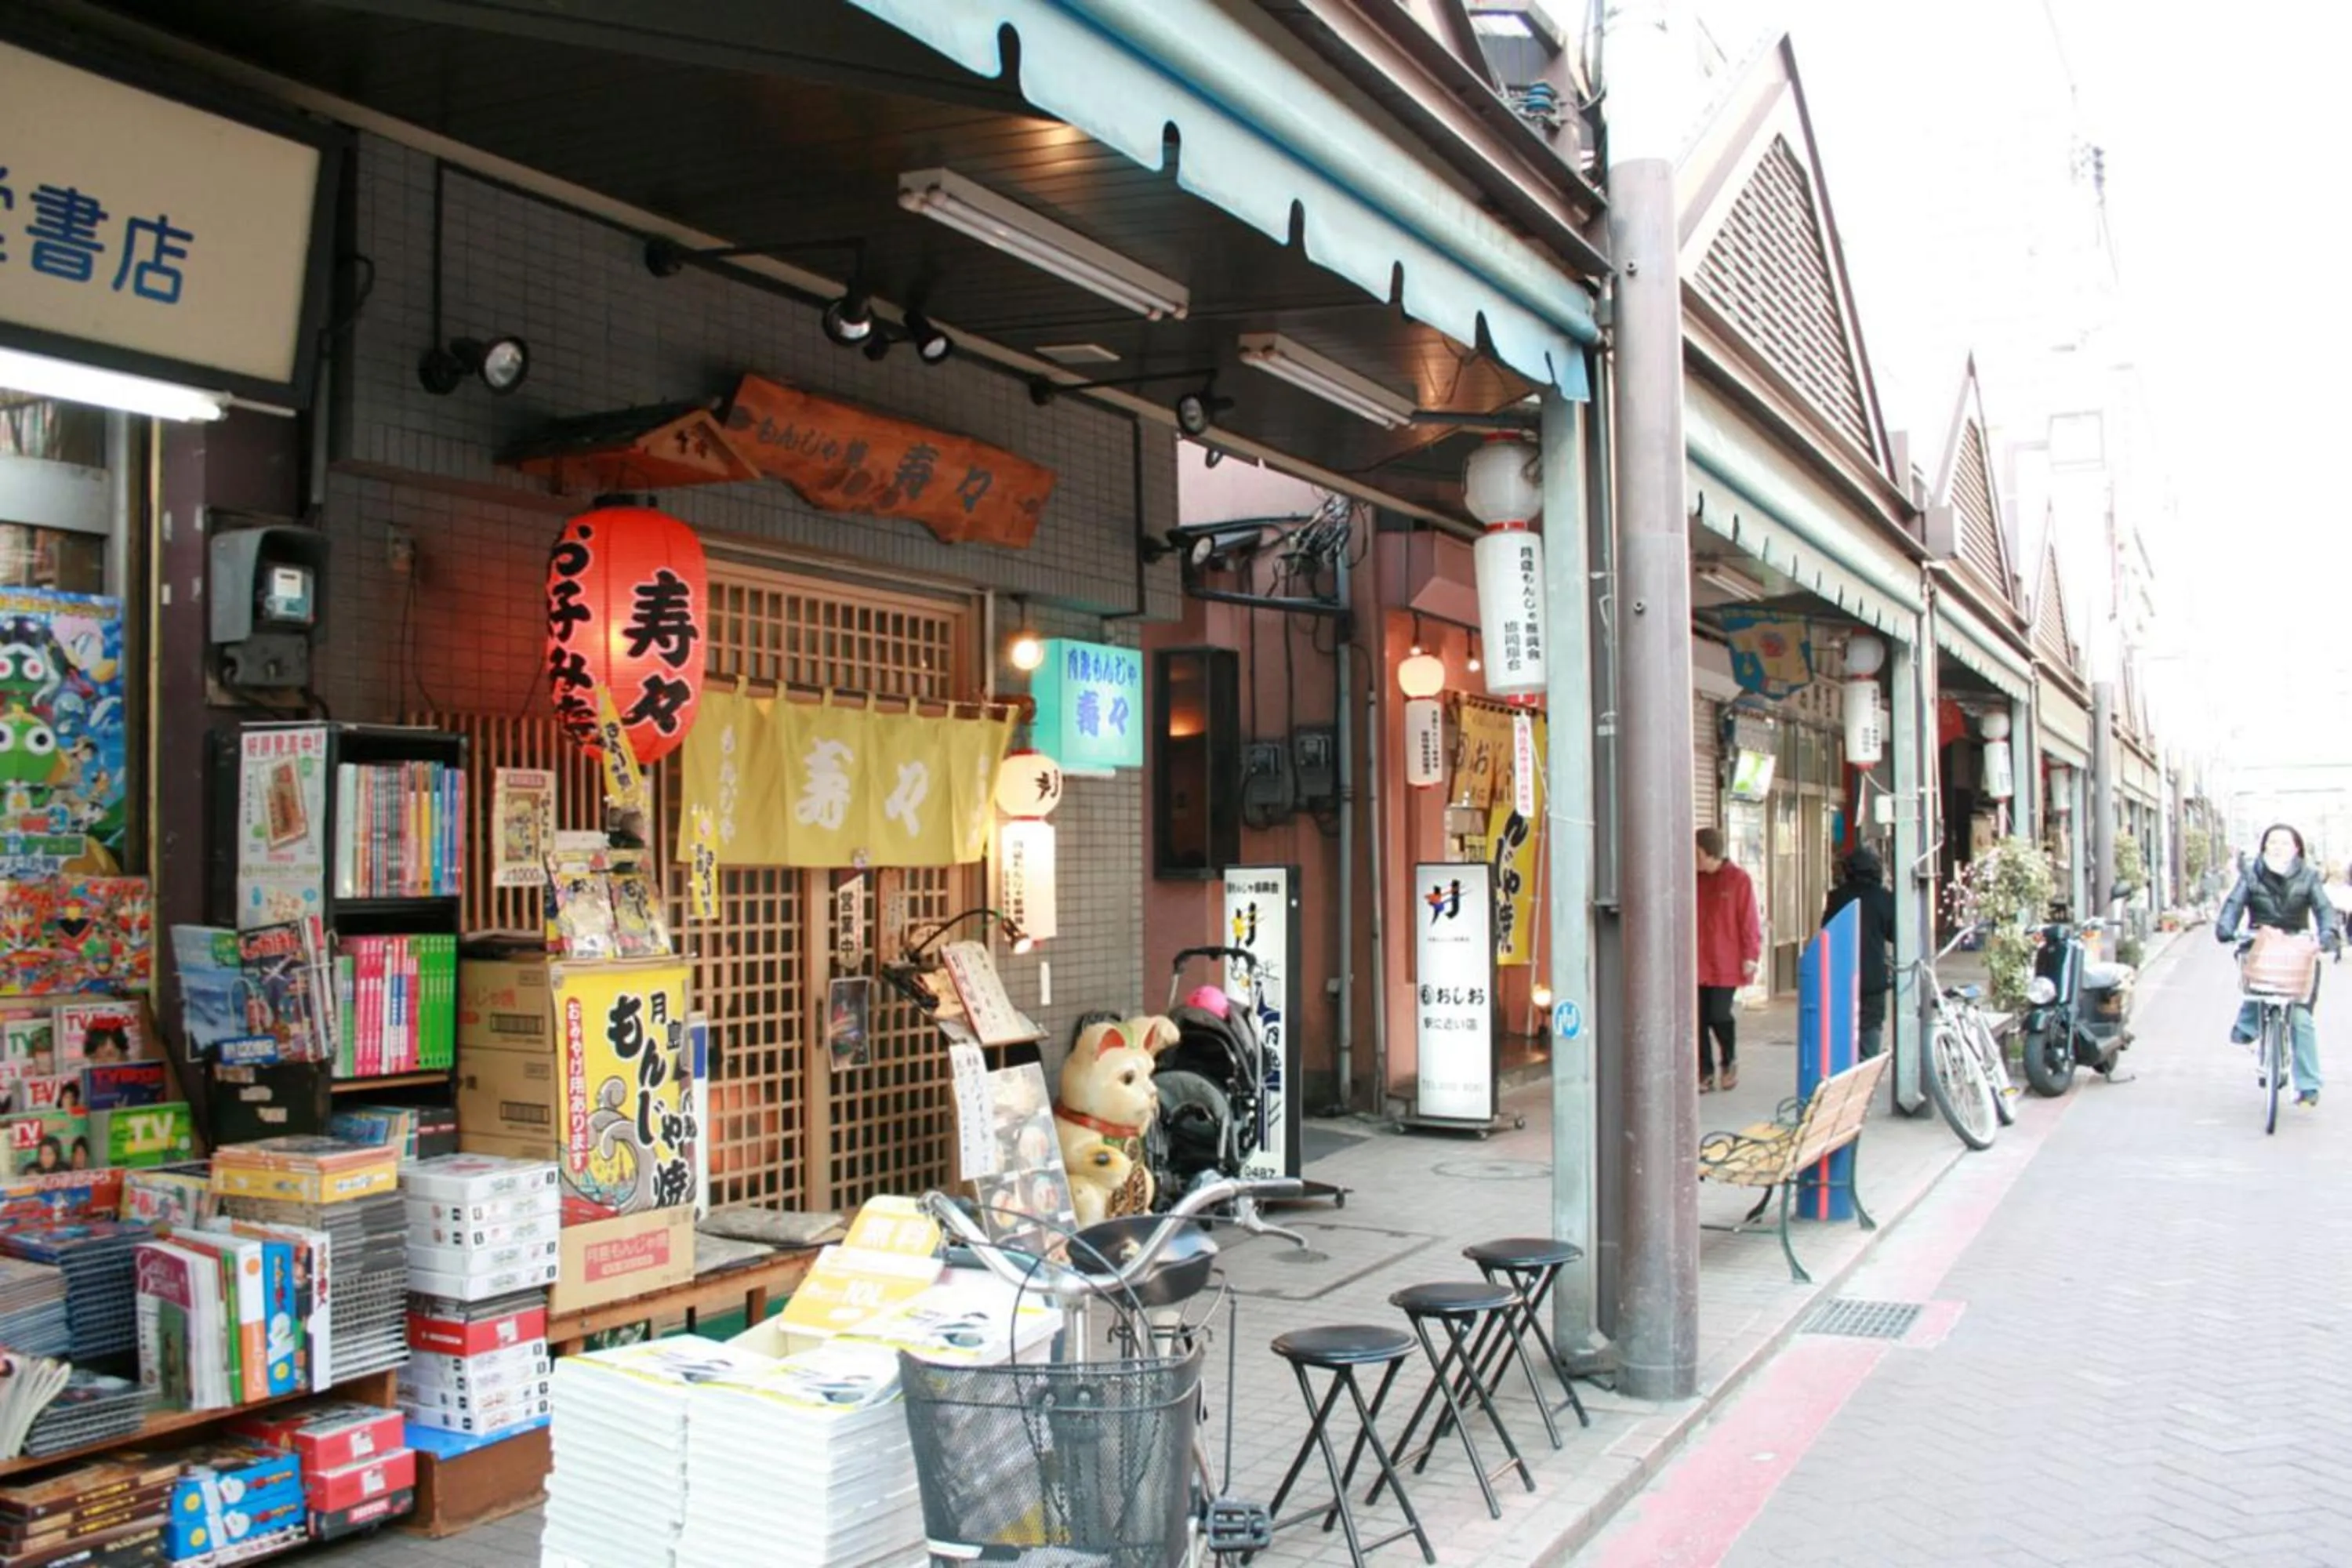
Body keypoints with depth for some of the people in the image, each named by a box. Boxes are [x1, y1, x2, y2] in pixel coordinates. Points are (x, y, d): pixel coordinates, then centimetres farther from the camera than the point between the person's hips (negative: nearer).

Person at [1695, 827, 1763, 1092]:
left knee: (1719, 1016, -6)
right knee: (1699, 1020, 2)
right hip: (1698, 963, 4)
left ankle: (1730, 1061, 22)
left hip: (1726, 964, -4)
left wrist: (1750, 956, -8)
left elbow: (1749, 920, -5)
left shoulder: (1738, 879, -5)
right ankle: (1706, 1074, 11)